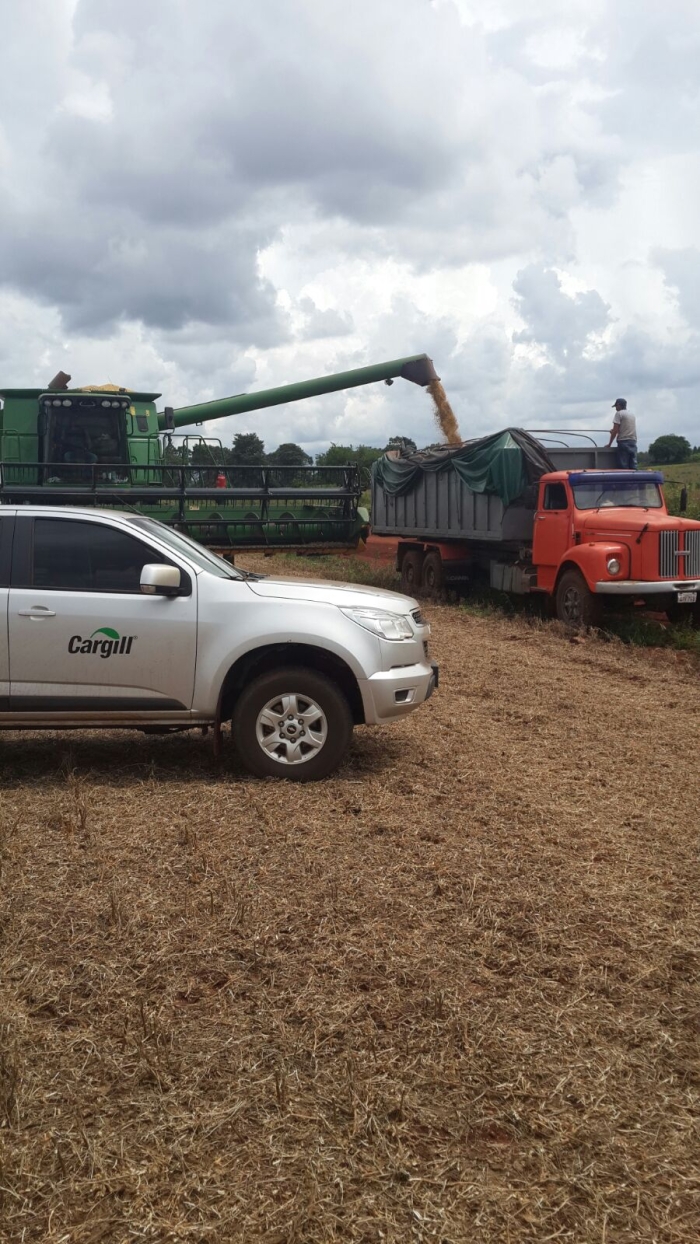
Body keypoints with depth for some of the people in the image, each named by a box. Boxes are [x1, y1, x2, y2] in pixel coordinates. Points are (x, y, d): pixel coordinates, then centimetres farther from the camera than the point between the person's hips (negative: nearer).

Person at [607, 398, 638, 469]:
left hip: (623, 442, -7)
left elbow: (615, 430, -6)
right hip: (633, 442, 7)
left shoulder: (619, 413, -2)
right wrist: (614, 431, 38)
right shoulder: (632, 415, 20)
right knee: (633, 467, 3)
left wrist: (609, 444, 0)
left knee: (624, 467, -9)